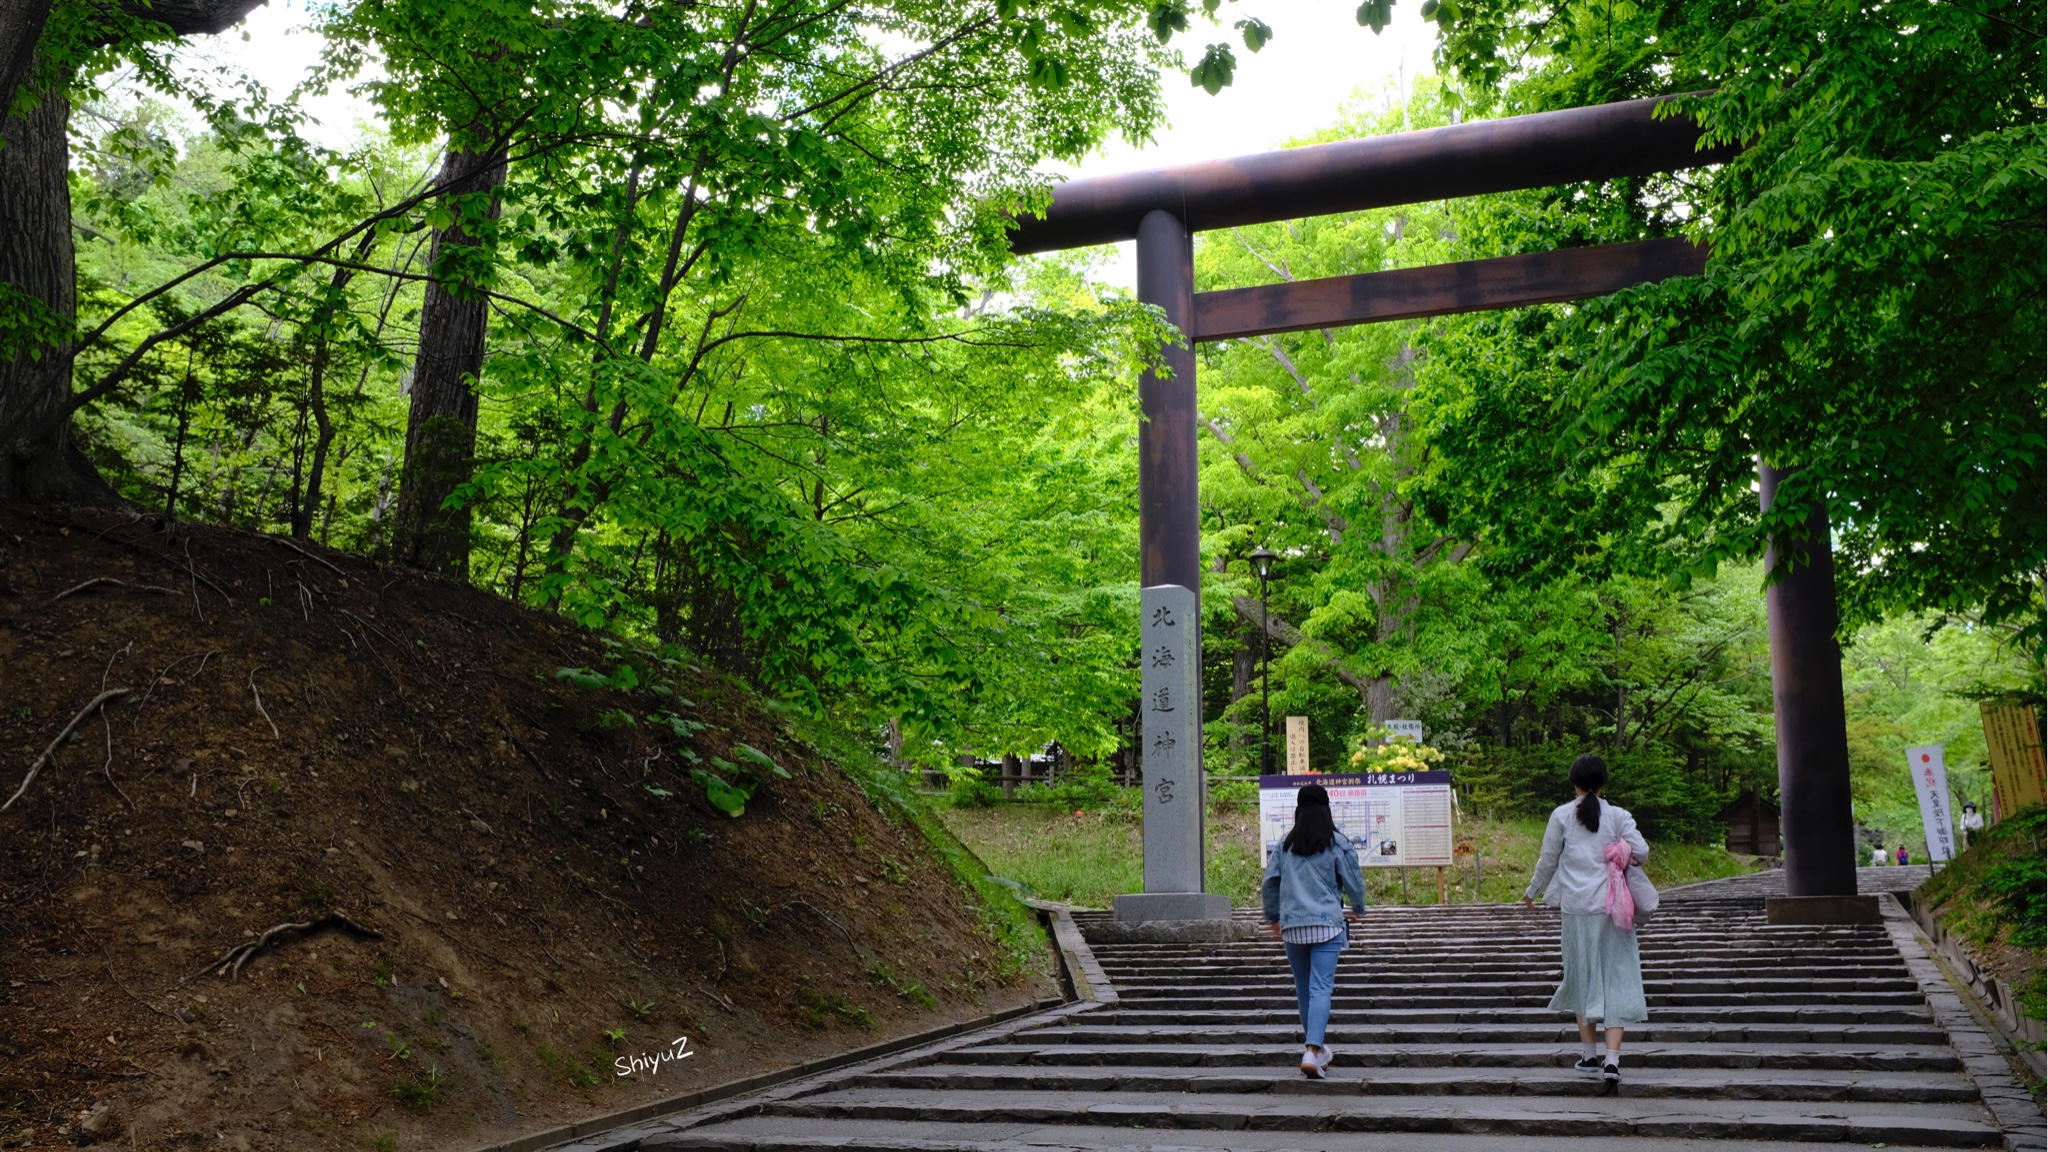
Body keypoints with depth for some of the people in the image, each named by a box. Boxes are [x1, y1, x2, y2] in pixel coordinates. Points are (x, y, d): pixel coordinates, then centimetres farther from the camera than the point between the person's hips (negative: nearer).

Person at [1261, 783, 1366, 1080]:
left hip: (1291, 925, 3)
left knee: (1303, 988, 16)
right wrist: (1358, 908, 23)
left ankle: (1315, 1047, 27)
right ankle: (1312, 1051, -22)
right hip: (1327, 923, -3)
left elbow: (1269, 883, 9)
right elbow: (1354, 881, 3)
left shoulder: (1286, 844, 8)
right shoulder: (1337, 843, -1)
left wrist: (1273, 916, 24)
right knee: (1320, 988, -8)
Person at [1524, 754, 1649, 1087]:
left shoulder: (1562, 816, 1)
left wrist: (1532, 892, 20)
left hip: (1575, 907, 0)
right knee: (1616, 977, 2)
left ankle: (1590, 1053, 20)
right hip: (1612, 906, 0)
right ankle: (1612, 1057, -8)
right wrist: (1620, 860, 15)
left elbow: (1547, 861, 5)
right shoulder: (1618, 816, 1)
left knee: (1582, 975, 13)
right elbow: (1641, 852, -8)